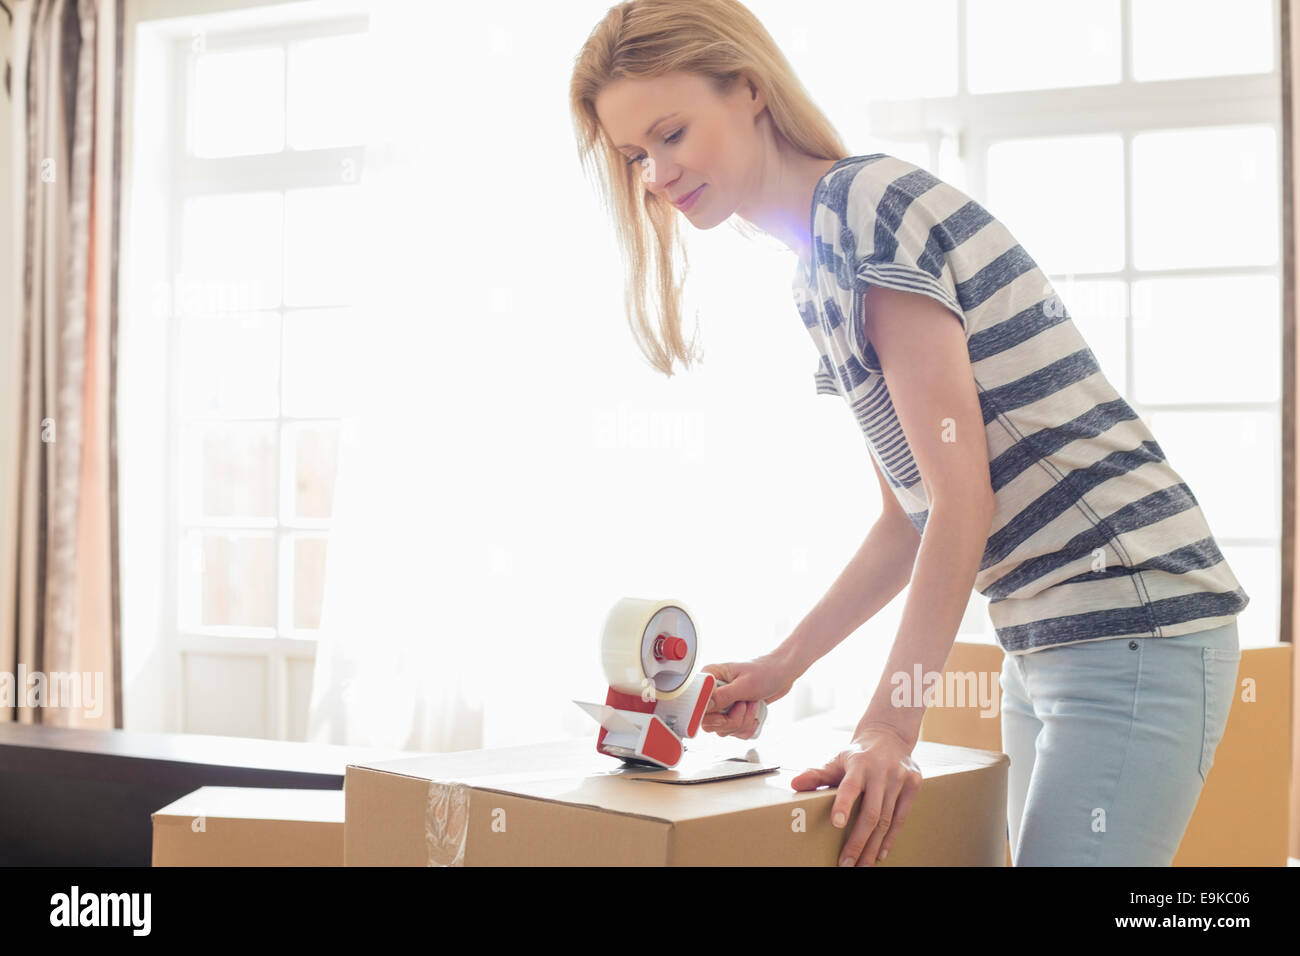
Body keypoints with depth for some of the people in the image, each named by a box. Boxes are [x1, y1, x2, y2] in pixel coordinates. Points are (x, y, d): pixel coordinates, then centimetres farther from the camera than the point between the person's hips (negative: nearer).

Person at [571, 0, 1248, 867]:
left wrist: (891, 726, -17)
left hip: (1135, 630, -9)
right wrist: (781, 667, 11)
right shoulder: (818, 268, 14)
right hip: (1044, 642, 9)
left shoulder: (869, 203, -14)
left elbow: (962, 495, -18)